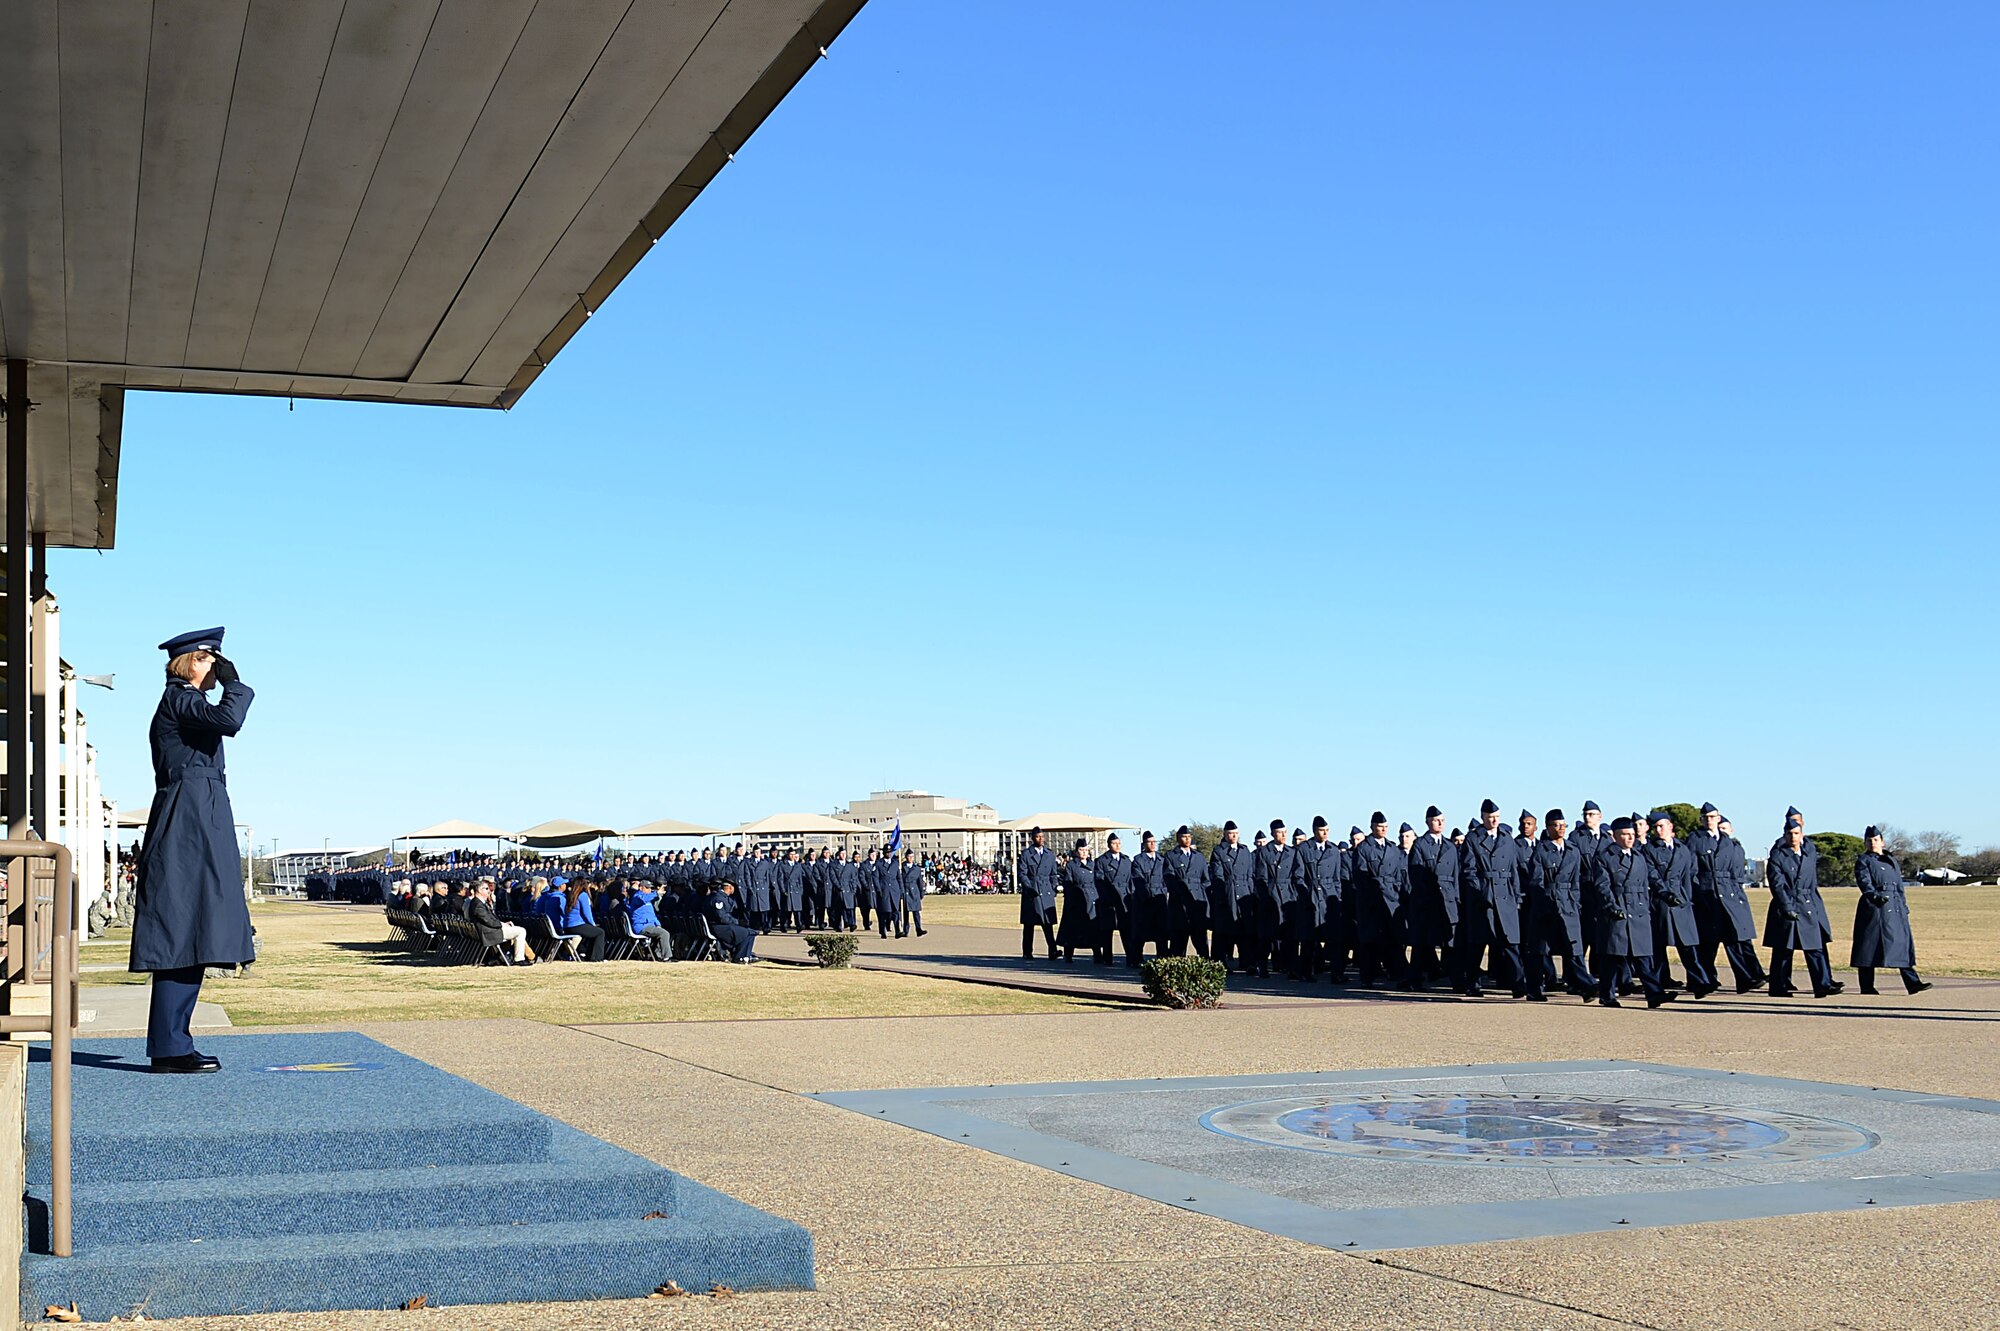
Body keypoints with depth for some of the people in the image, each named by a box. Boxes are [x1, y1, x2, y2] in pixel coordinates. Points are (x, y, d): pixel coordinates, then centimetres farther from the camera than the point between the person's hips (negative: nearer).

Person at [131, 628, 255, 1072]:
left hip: (195, 827, 10)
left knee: (189, 938, 8)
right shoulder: (179, 700, -7)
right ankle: (170, 1049, -11)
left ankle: (172, 1045, 10)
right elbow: (228, 720, -25)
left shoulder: (182, 703, 24)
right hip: (188, 829, -10)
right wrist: (233, 683, -9)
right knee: (182, 934, -11)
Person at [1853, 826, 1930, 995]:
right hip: (1874, 907, -6)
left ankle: (1913, 983, -2)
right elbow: (1864, 882, -15)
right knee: (1870, 947, -4)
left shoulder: (1892, 861, 19)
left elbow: (1899, 886, 22)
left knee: (1902, 942, -1)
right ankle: (1867, 986, 1)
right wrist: (1875, 896, -32)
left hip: (1895, 909, 6)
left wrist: (1904, 908, 17)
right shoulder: (1863, 861, 1)